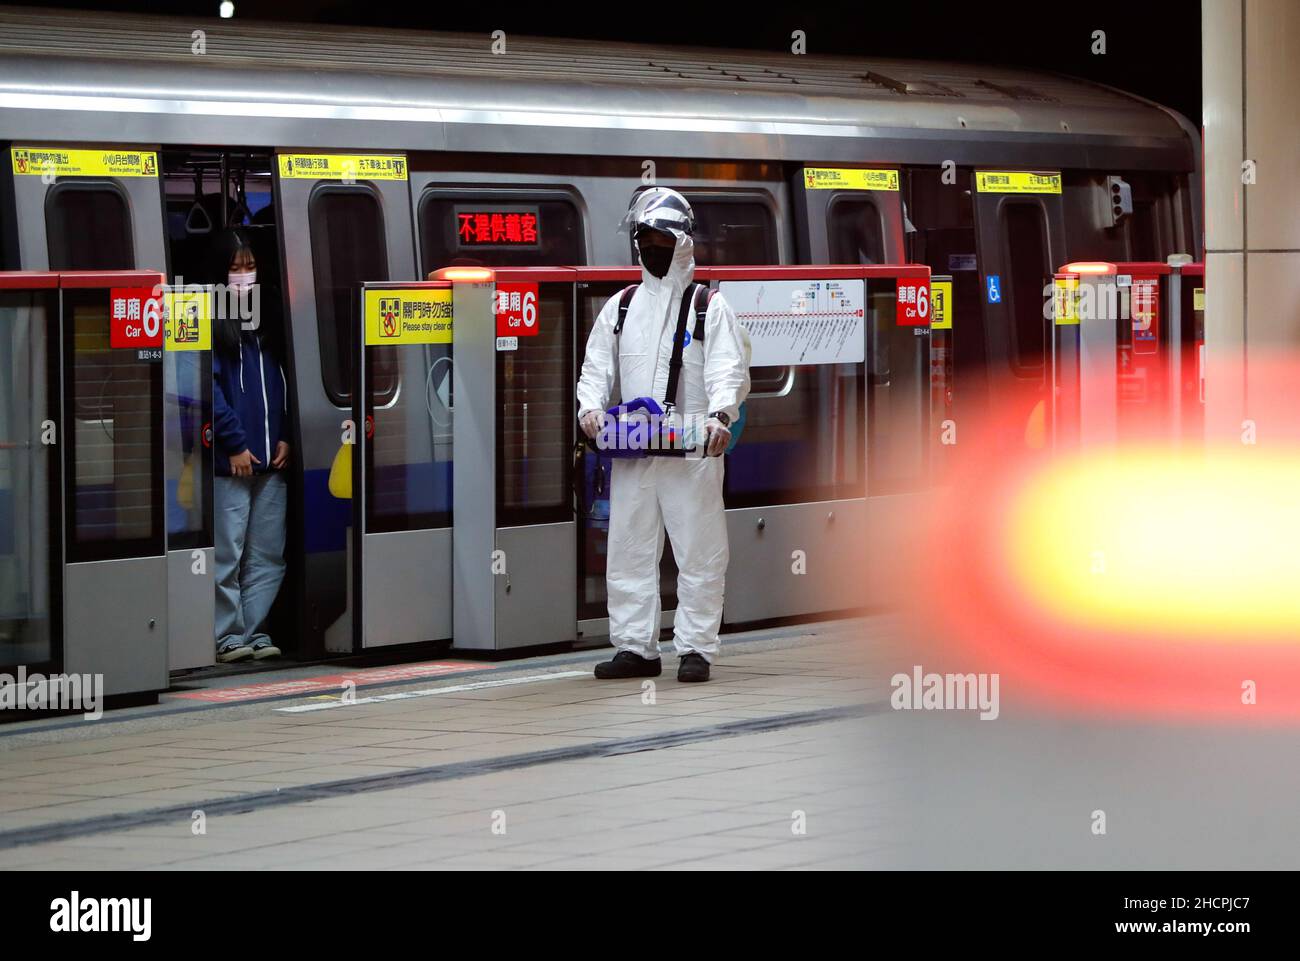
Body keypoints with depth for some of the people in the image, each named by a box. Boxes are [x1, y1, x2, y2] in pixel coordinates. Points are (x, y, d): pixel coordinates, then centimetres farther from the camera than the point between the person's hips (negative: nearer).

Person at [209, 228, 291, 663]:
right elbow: (209, 386, -9)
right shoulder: (211, 318, -4)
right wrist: (234, 443, -12)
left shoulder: (270, 310, 14)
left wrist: (285, 437, 5)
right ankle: (229, 636, 4)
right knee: (228, 551, -2)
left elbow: (285, 379, 16)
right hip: (230, 458, -5)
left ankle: (255, 630, 13)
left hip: (273, 457, 5)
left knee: (268, 553, 6)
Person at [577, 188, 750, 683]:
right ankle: (635, 647, 13)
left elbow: (729, 370, -6)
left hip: (692, 451, -4)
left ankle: (695, 648, 3)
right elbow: (596, 367, 15)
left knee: (698, 553, -3)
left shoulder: (709, 305, 3)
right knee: (628, 550, 5)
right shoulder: (620, 306, 16)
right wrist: (591, 406, -6)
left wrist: (719, 414, -25)